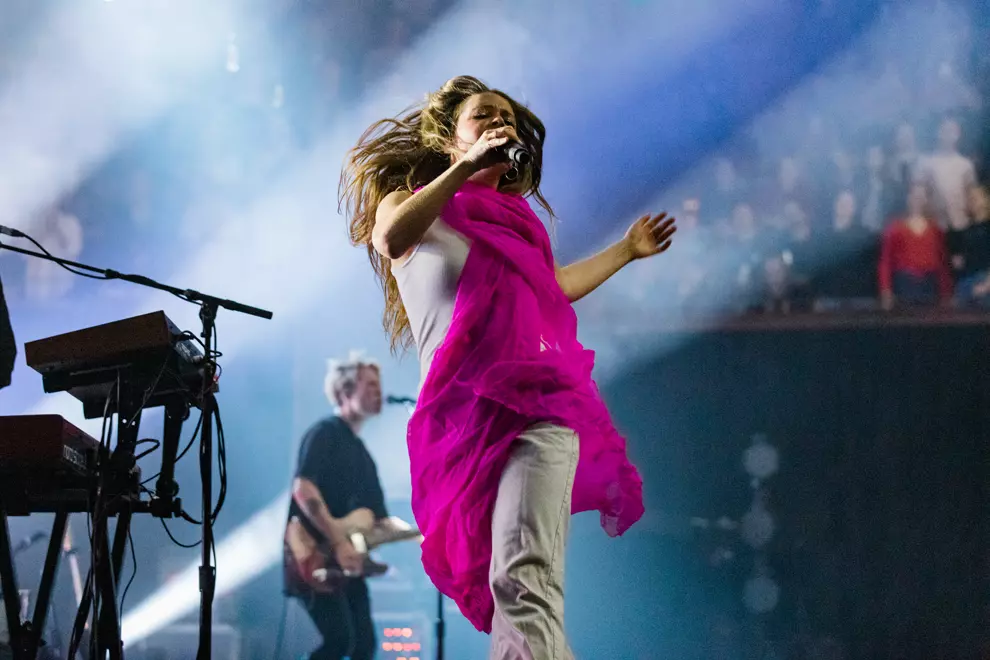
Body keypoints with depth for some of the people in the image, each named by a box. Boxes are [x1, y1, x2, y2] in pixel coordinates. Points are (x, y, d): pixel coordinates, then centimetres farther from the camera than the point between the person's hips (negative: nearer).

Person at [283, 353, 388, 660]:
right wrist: (339, 543, -25)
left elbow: (370, 511, 24)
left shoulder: (359, 448, 21)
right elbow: (303, 489, -21)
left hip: (348, 564, 9)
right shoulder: (324, 433, -7)